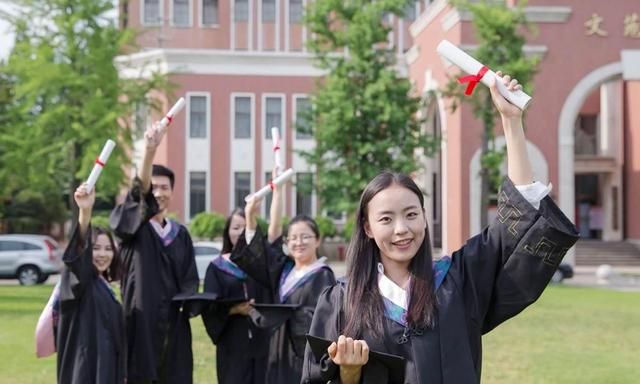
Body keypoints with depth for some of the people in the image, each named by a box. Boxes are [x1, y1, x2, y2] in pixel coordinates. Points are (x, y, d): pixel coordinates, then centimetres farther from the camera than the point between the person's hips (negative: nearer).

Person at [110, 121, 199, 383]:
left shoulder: (181, 234, 13)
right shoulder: (131, 226, -1)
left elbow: (190, 279, 13)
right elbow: (139, 191, -20)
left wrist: (188, 300, -11)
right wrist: (149, 150, -36)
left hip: (173, 327, 4)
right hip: (140, 322, -4)